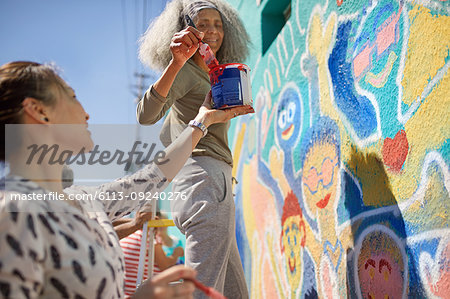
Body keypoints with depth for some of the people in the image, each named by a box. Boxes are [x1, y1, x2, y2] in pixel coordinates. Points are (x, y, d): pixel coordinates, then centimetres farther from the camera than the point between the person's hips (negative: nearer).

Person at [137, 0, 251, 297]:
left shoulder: (213, 75, 24)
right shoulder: (185, 71, -2)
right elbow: (146, 115, -22)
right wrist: (176, 63, -32)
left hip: (217, 178, 10)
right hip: (204, 175, -10)